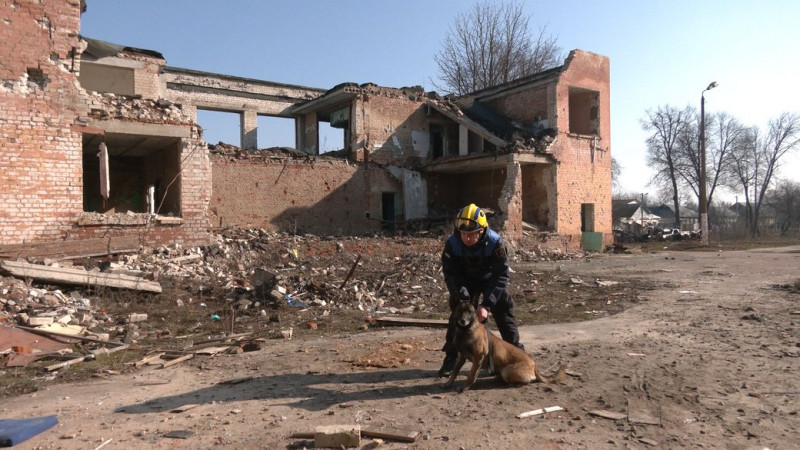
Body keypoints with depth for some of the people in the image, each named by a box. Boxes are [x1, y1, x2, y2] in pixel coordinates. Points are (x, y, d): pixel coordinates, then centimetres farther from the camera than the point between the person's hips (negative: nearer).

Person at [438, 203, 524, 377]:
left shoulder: (495, 242, -35)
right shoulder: (452, 243, -30)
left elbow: (501, 276, -32)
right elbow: (450, 273, -20)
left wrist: (486, 304, -39)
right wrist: (461, 295, -34)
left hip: (490, 278, -1)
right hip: (465, 280, 1)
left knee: (504, 313, -2)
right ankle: (451, 356, 10)